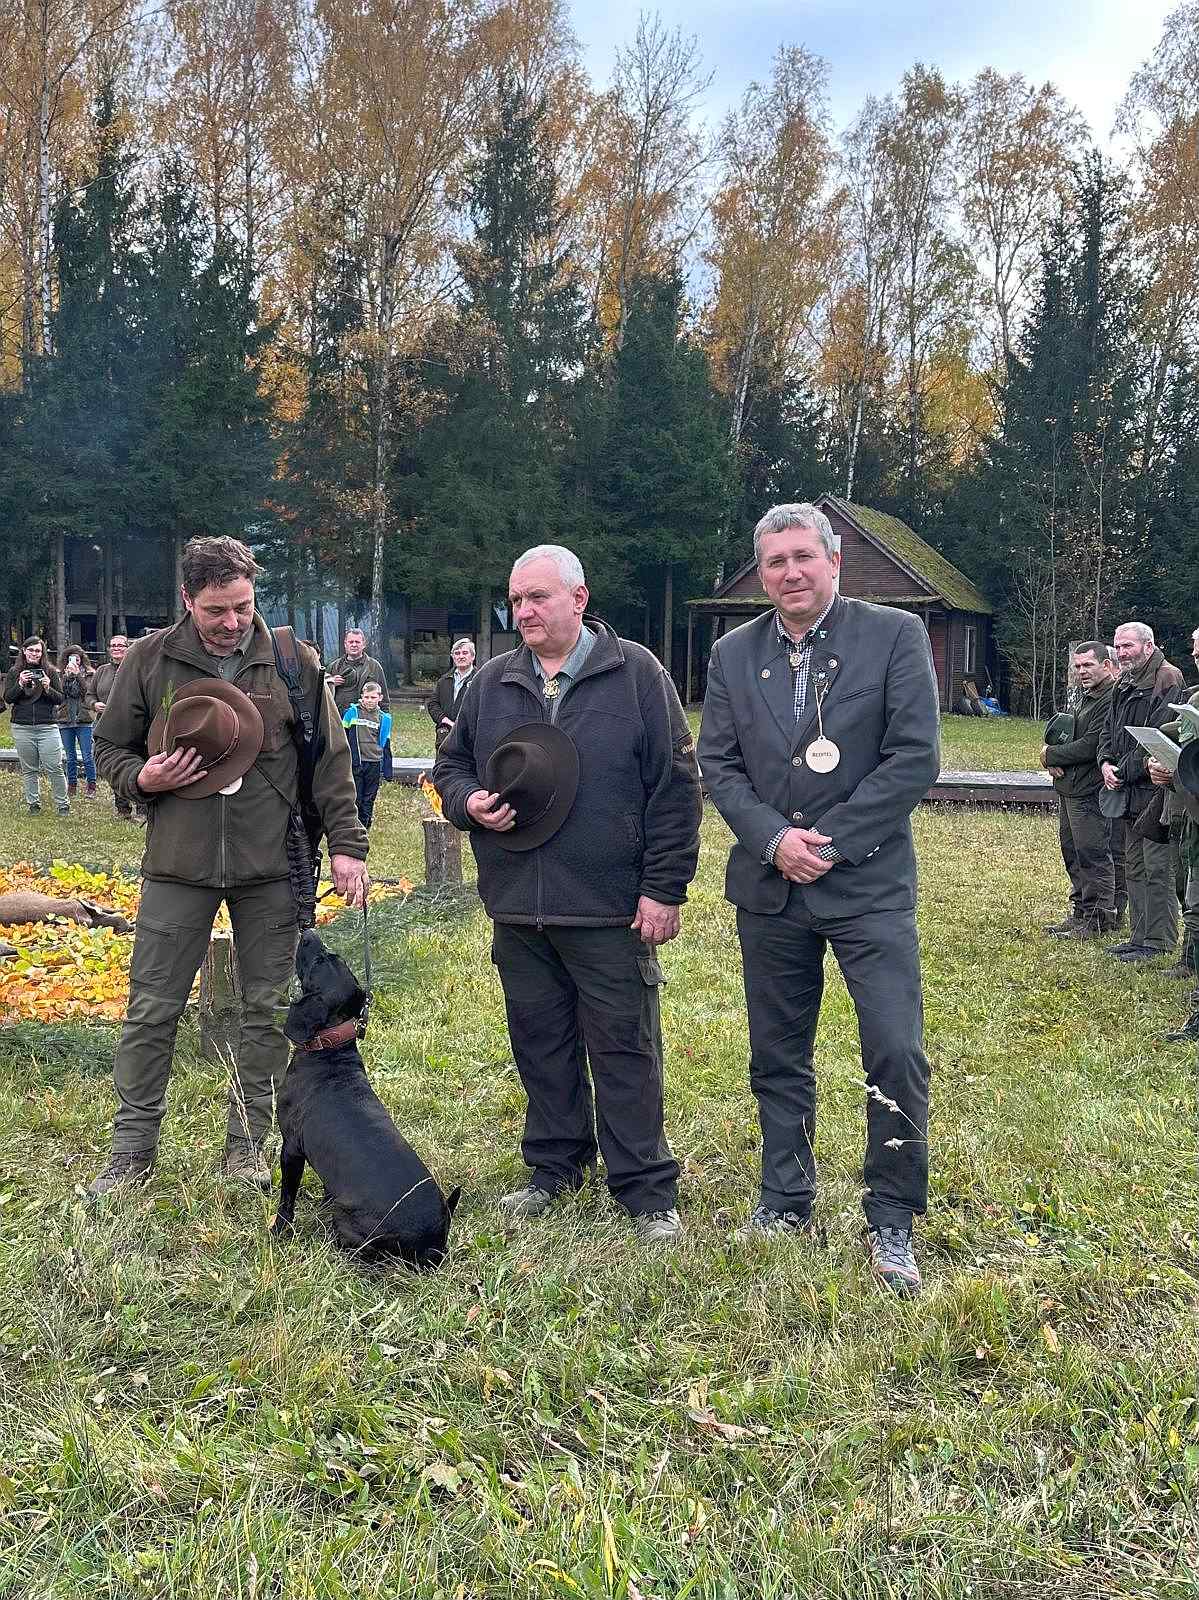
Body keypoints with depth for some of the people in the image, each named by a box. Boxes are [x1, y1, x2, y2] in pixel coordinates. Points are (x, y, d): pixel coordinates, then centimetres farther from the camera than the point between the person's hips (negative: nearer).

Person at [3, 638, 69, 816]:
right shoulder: (14, 672, 8)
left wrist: (48, 689, -15)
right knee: (29, 769, 7)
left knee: (54, 768, -6)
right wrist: (20, 684, -12)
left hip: (47, 727, -2)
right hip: (22, 727, 2)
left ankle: (63, 805, 2)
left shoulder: (50, 672, 5)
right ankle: (33, 804, 15)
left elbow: (60, 699, 3)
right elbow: (7, 699, 2)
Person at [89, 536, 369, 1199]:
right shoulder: (149, 660, 1)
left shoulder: (293, 663, 0)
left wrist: (346, 844, -2)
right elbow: (108, 747, 11)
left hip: (272, 869, 0)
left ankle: (247, 1145, 22)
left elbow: (331, 761, 4)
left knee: (268, 1011, 7)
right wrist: (142, 778, -10)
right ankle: (132, 1151, 18)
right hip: (177, 867, 0)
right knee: (151, 1011, 4)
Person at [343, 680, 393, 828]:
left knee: (368, 801, 7)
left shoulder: (384, 718, 8)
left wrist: (385, 771, 9)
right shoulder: (352, 712, 1)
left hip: (374, 765, 2)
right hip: (355, 763, -2)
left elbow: (386, 746, 12)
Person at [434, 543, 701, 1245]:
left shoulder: (636, 674, -2)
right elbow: (451, 764, 21)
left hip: (612, 910, -4)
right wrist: (469, 802, -3)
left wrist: (664, 889, -9)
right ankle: (556, 1168, 29)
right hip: (517, 905, 4)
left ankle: (648, 1191, 12)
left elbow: (676, 785, -4)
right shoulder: (492, 682, 11)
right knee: (541, 1045, 13)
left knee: (626, 1051, 2)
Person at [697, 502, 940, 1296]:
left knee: (897, 1053, -7)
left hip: (868, 882, -3)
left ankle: (892, 1222, 10)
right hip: (769, 886, 4)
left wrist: (829, 840, -13)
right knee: (778, 1056, 13)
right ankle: (787, 1204, 28)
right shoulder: (734, 653, 6)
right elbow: (719, 763, 5)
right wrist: (775, 838, -11)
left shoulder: (896, 634, -5)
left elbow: (915, 758, -10)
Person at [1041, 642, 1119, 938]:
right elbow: (1065, 735, 20)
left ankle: (1098, 920, 2)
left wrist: (1051, 755, -9)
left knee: (1093, 855, -5)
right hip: (1070, 789, 10)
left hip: (1090, 793, -10)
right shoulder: (1088, 698, 18)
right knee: (1072, 852, 15)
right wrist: (1055, 759, -2)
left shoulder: (1112, 700, -16)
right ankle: (1080, 912, 24)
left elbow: (1091, 746, -22)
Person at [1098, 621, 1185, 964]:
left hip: (1153, 786, -9)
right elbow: (1109, 729, 20)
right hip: (1126, 792, 9)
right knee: (1133, 867, 14)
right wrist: (1106, 763, 0)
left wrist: (1125, 771, -15)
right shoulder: (1123, 684, 16)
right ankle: (1139, 936, 23)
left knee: (1156, 868, -6)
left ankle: (1159, 942, -1)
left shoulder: (1168, 679, -12)